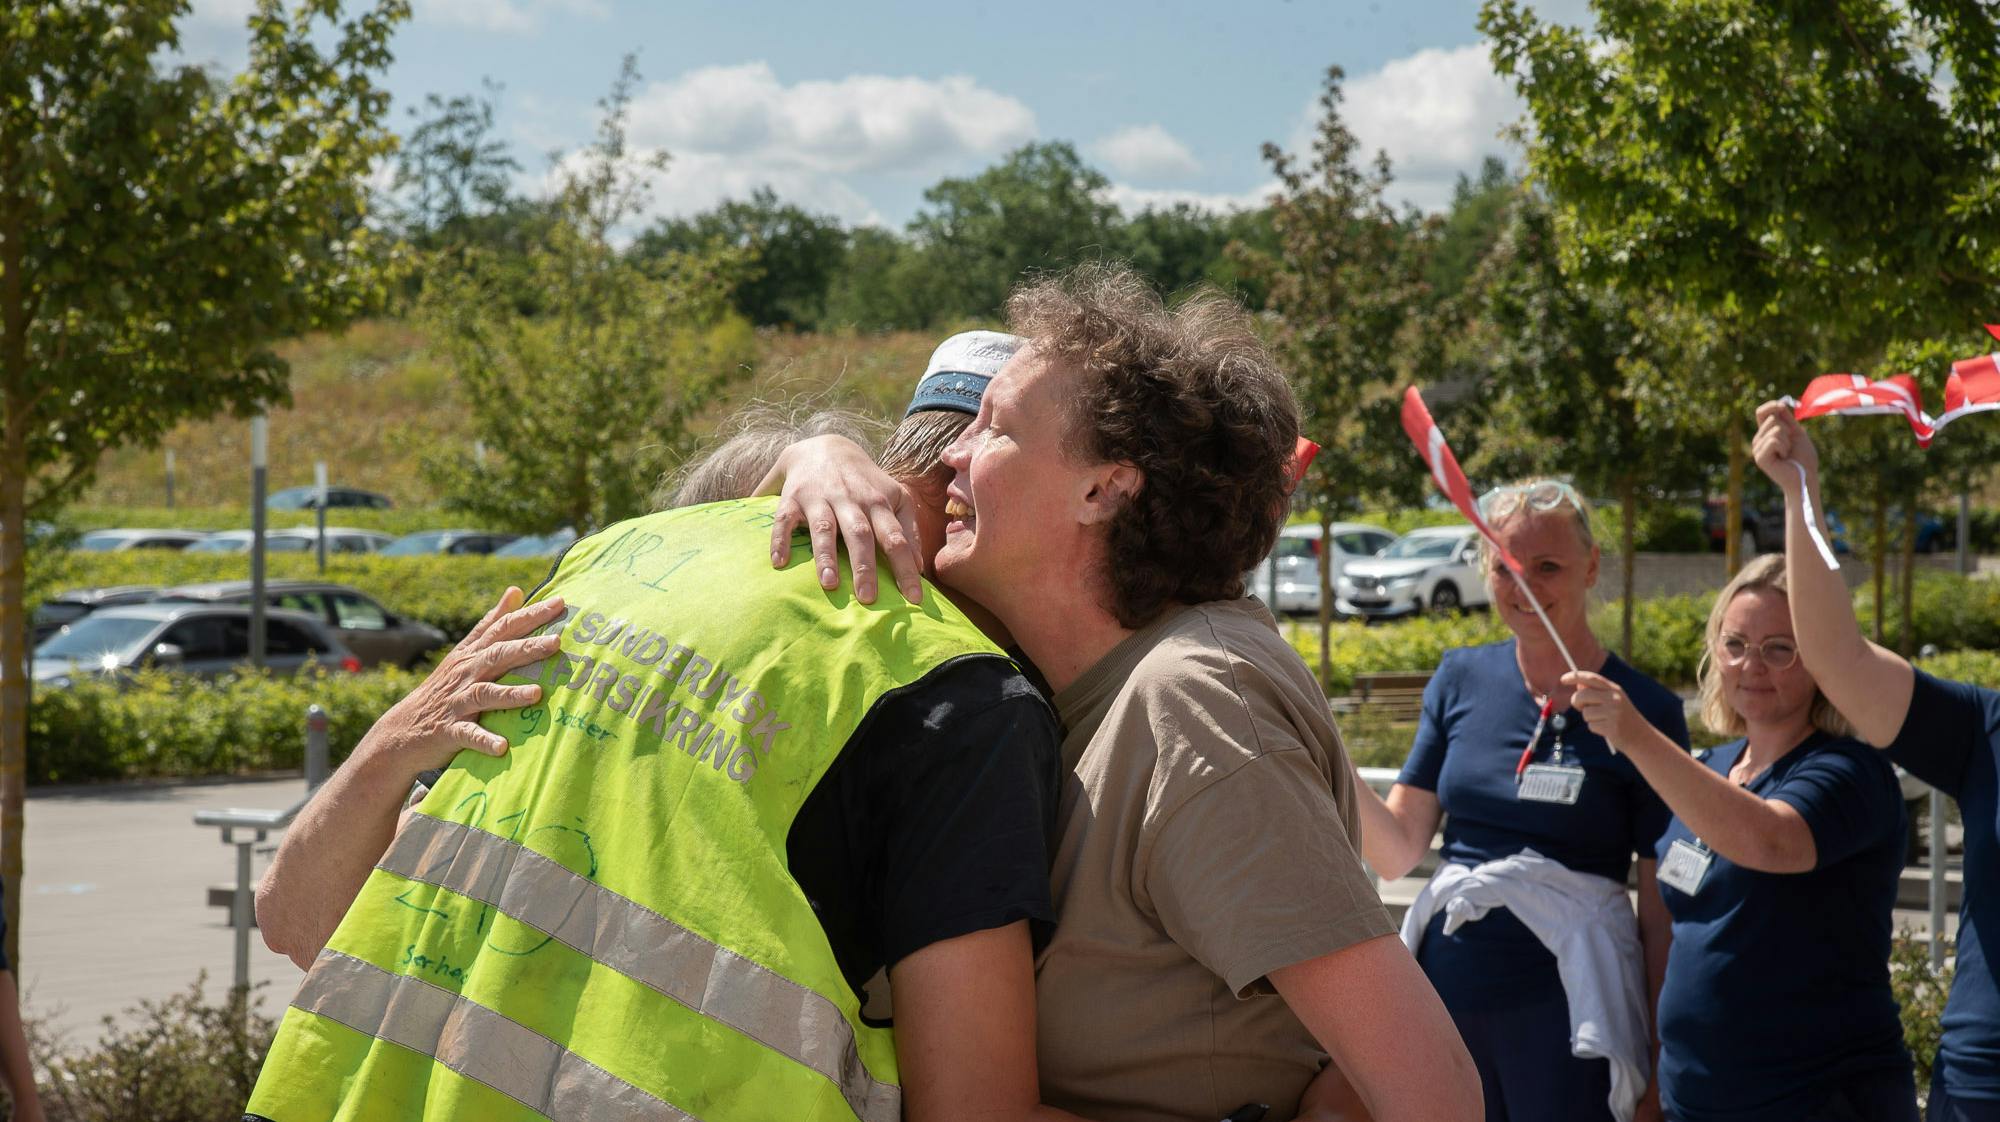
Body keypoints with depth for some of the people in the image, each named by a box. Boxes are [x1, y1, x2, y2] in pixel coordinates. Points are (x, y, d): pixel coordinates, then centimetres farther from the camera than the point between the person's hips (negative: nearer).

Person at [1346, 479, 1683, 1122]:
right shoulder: (1460, 680, 5)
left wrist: (1661, 1068, -5)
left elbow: (1661, 910, -4)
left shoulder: (1643, 711, -5)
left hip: (1566, 1011, -4)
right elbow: (1397, 851, 5)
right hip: (1448, 988, 4)